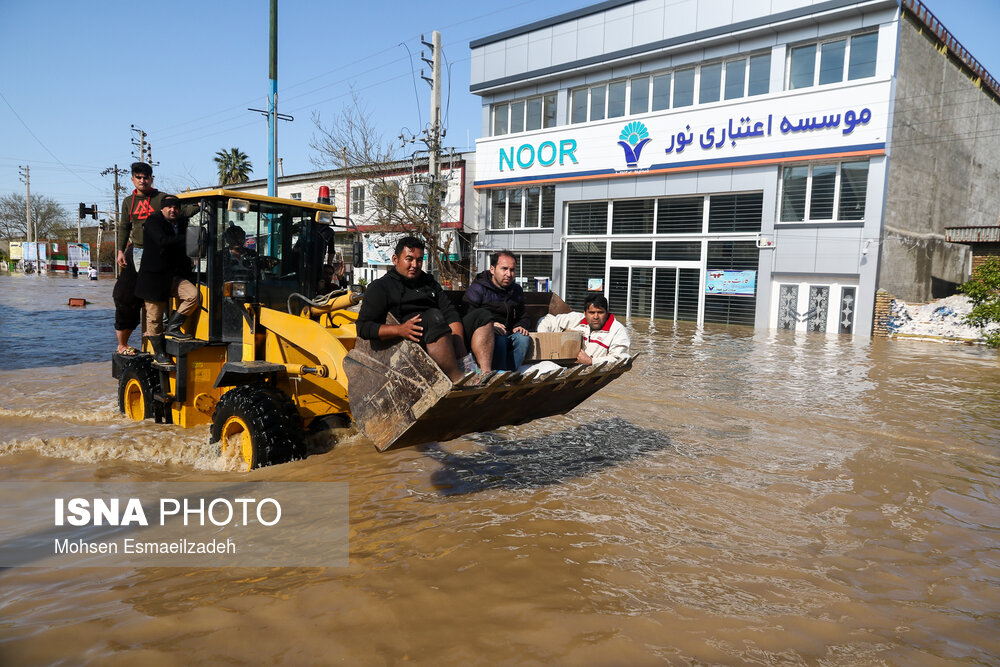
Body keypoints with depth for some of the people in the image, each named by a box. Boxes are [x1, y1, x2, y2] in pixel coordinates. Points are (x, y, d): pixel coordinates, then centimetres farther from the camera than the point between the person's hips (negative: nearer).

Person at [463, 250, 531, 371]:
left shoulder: (517, 290, 17)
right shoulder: (477, 289, -4)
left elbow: (523, 316, 28)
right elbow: (467, 319, -12)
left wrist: (521, 326, 3)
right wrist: (490, 325, -27)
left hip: (508, 334, 5)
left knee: (523, 338, -26)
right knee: (499, 337, -37)